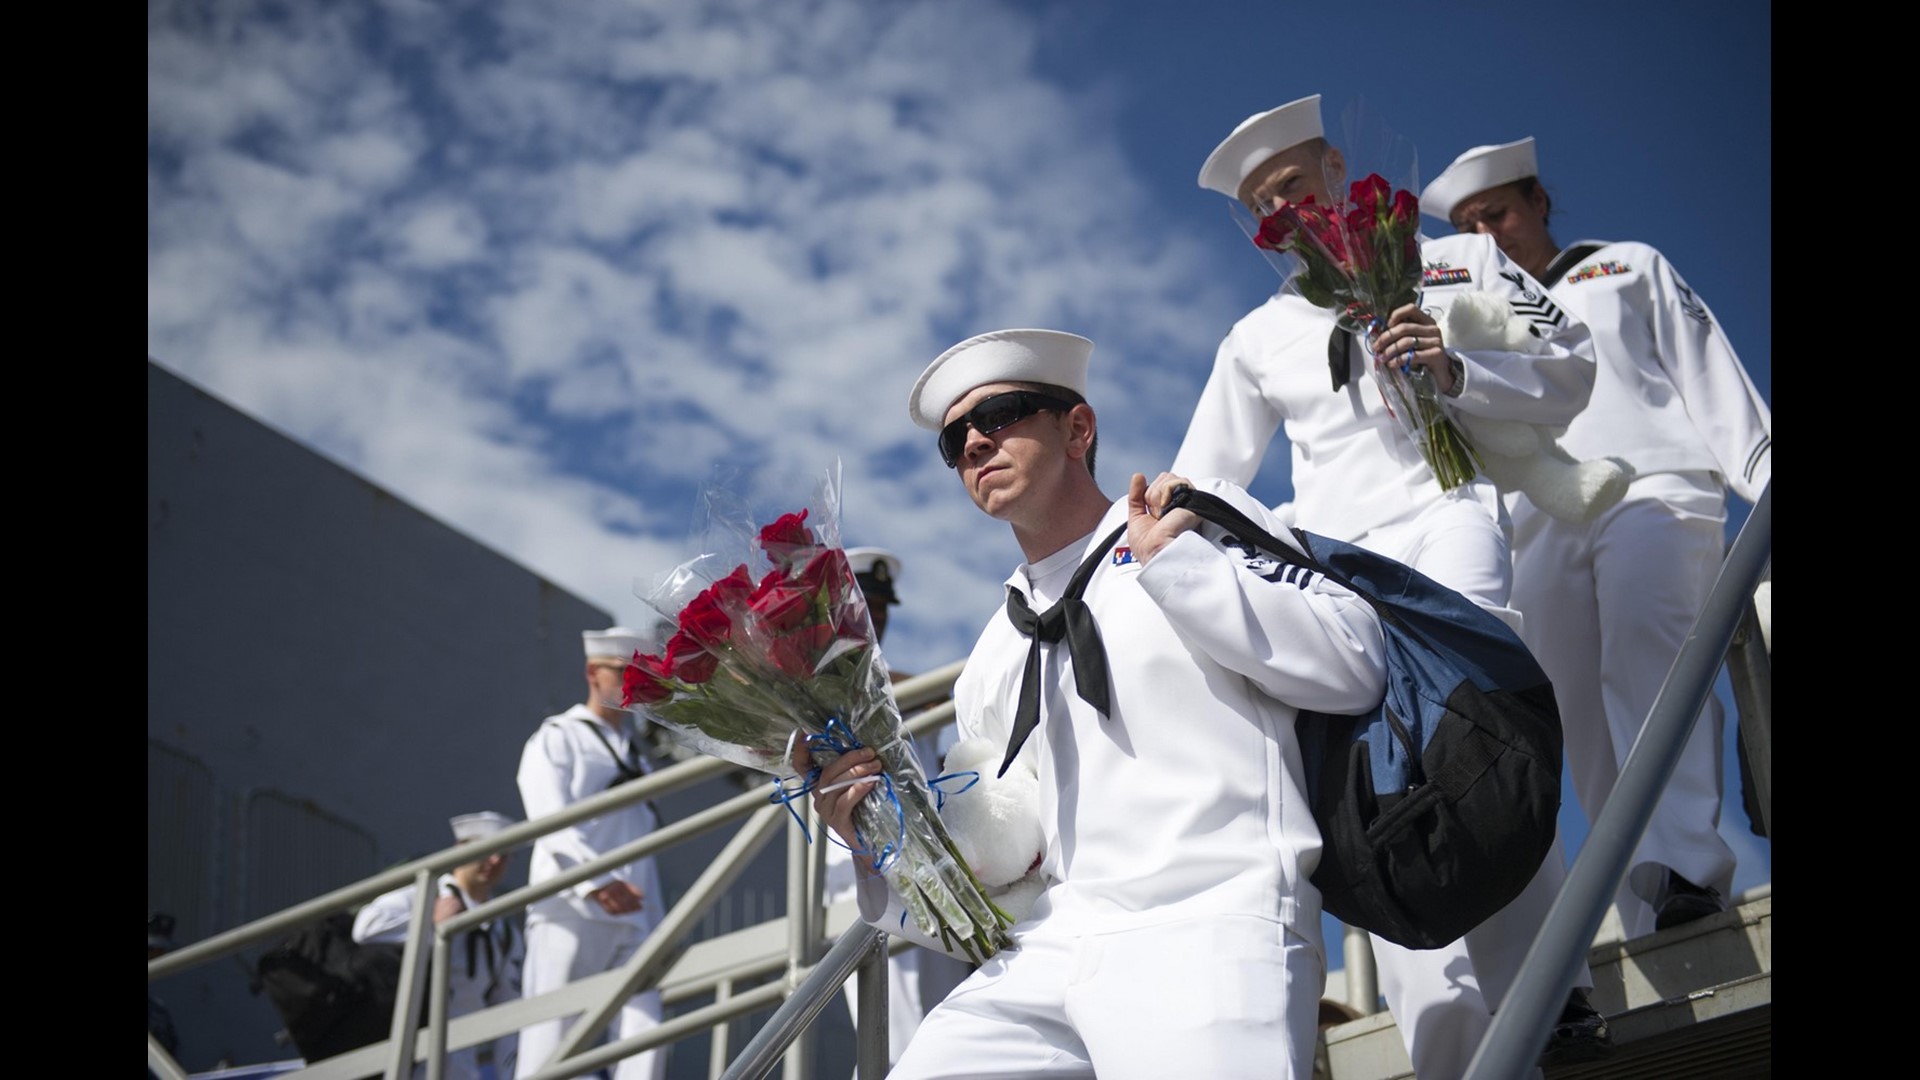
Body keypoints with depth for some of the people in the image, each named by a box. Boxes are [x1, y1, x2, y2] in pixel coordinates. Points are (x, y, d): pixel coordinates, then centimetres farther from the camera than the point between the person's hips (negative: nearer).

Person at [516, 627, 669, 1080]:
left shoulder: (636, 749, 24)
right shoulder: (557, 738, 5)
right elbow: (551, 822, -10)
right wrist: (595, 881, -24)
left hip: (634, 917, 5)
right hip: (571, 911, -5)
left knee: (646, 1036, -7)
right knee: (549, 1038, -6)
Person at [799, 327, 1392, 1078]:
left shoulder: (1203, 517, 12)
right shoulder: (989, 668, 25)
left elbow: (1353, 670, 0)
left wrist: (1175, 563, -3)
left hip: (1207, 936, -5)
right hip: (1043, 958, 5)